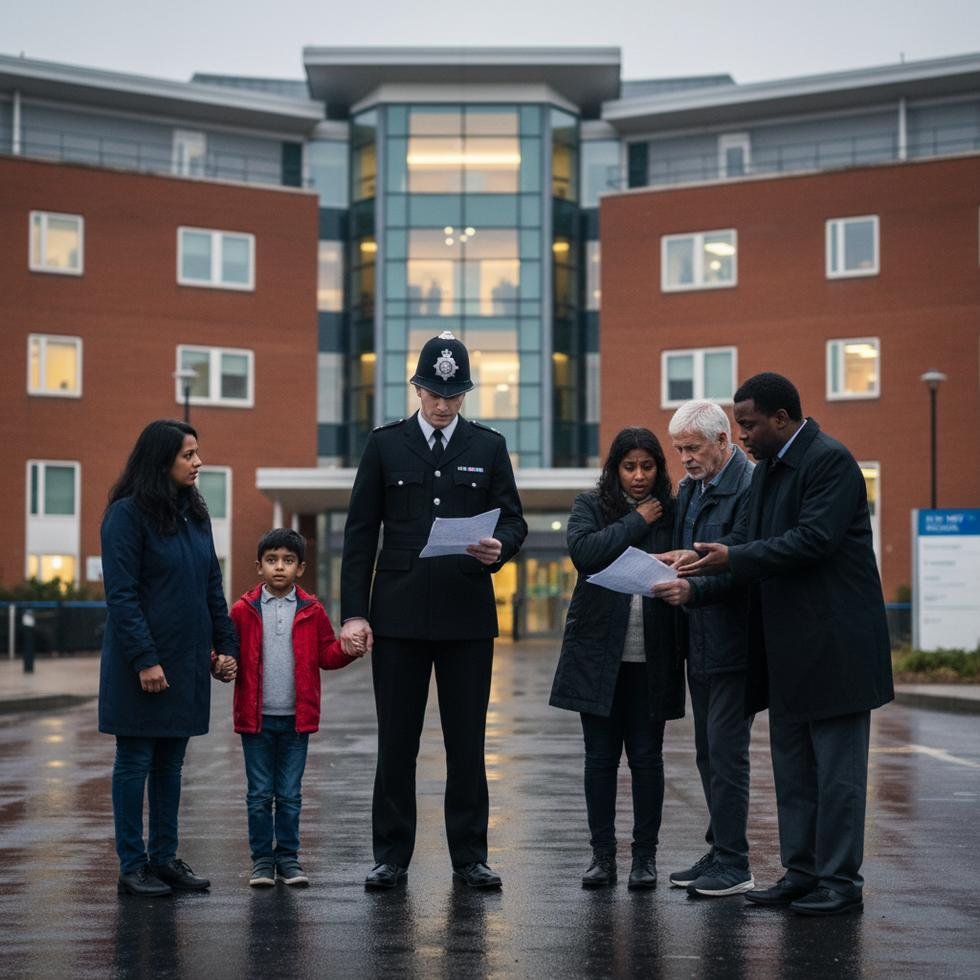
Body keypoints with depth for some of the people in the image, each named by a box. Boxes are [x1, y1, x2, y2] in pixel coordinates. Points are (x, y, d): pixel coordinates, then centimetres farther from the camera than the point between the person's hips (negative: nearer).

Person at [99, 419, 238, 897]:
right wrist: (144, 659, -19)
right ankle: (133, 866, 6)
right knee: (135, 760, 1)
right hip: (142, 663, -7)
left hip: (188, 660, 7)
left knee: (170, 762, 11)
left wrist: (226, 645, 8)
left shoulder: (194, 513, 11)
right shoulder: (127, 515, -11)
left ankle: (165, 858, 18)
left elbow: (212, 585, 15)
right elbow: (121, 594, -15)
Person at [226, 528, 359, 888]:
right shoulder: (244, 610, 1)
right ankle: (262, 859, 14)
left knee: (290, 794, 8)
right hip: (256, 717, 0)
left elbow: (327, 655, 6)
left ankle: (288, 856, 17)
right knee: (260, 794, 6)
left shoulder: (311, 611, 3)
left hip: (296, 718, 1)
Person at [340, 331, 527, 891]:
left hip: (467, 613, 1)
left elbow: (514, 519, 7)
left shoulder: (489, 447, 8)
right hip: (399, 613, 0)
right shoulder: (385, 445, 6)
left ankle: (470, 857, 12)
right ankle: (392, 857, 11)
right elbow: (361, 532, 4)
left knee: (467, 741, 4)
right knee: (396, 741, 3)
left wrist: (501, 546, -17)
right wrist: (354, 612, -4)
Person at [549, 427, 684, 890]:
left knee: (647, 756, 4)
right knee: (600, 756, 5)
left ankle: (645, 856, 13)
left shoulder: (670, 513, 6)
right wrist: (636, 522, -9)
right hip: (599, 653, 0)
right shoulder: (590, 505, 4)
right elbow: (582, 551, -13)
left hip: (651, 658, 0)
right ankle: (602, 855, 13)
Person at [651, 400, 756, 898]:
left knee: (725, 750, -6)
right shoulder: (688, 488, 14)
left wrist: (693, 589, -28)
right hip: (699, 644, 9)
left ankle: (733, 865, 0)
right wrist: (667, 575, 3)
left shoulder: (749, 488, -15)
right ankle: (720, 852, 23)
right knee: (708, 752, 14)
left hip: (733, 645, -9)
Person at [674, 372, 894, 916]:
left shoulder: (831, 460, -14)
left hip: (833, 642, -10)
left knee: (836, 767, -3)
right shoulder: (768, 470, 15)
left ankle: (840, 880, 3)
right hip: (789, 647, 10)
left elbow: (813, 540, -23)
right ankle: (801, 872, 21)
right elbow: (747, 536, 11)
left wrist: (732, 558, -22)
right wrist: (697, 558, -7)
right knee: (792, 767, 13)